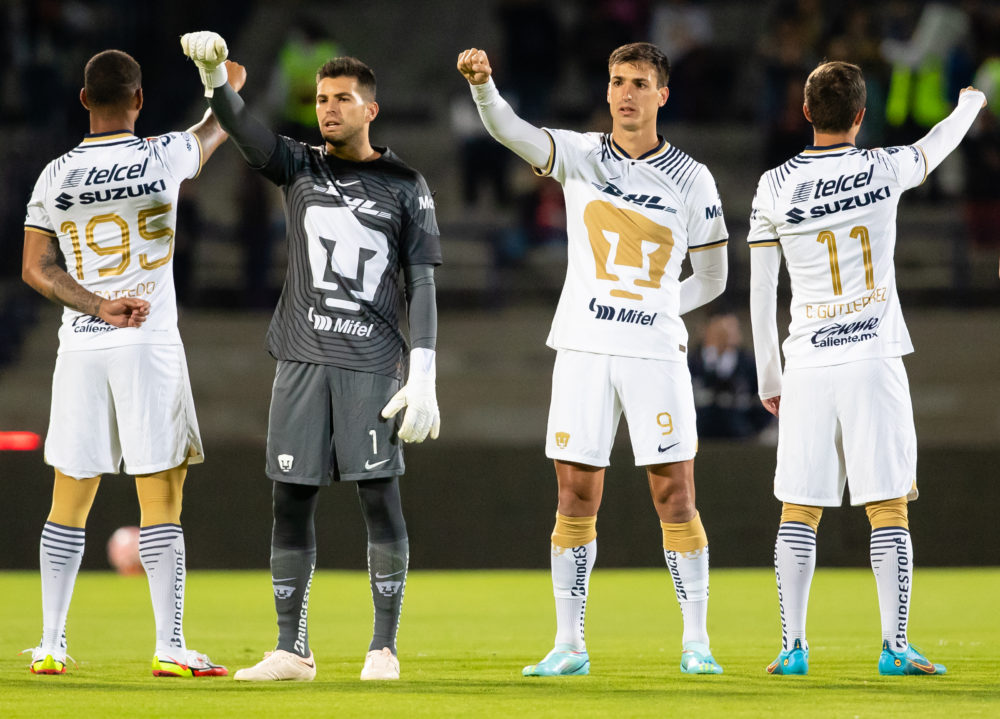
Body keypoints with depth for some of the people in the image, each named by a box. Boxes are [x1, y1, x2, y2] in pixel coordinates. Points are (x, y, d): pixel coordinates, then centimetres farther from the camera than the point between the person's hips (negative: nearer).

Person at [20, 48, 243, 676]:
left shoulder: (55, 177, 1)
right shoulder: (165, 159, -5)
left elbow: (35, 268, 0)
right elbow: (220, 124, 16)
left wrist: (97, 307, -4)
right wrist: (228, 78, 35)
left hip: (80, 345, 3)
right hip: (150, 344, -3)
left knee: (70, 501, 9)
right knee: (161, 501, -1)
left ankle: (51, 644, 10)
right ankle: (170, 648, -4)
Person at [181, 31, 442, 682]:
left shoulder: (405, 186, 5)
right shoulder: (300, 166, 11)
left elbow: (422, 284, 3)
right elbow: (240, 125, -5)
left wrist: (424, 373, -6)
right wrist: (214, 73, -26)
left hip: (371, 360, -3)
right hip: (302, 357, 3)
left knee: (380, 496, -6)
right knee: (292, 499, 2)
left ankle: (385, 647, -1)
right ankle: (292, 649, 9)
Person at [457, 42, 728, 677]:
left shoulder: (692, 179, 4)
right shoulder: (581, 156, 5)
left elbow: (711, 279, 12)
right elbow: (512, 132, -13)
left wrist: (650, 312, 7)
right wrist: (483, 85, -31)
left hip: (657, 351, -1)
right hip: (584, 349, 1)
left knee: (676, 496, -3)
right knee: (576, 498, 1)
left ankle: (696, 643, 5)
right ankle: (569, 644, 7)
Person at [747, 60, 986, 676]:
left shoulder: (776, 187, -1)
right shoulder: (885, 169, -2)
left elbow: (761, 291, 2)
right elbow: (939, 145, 21)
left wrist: (768, 377, 11)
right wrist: (969, 105, 44)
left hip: (807, 368, 1)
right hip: (874, 361, -1)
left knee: (799, 511, 5)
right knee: (889, 509, 1)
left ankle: (793, 647, 1)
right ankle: (896, 644, -3)